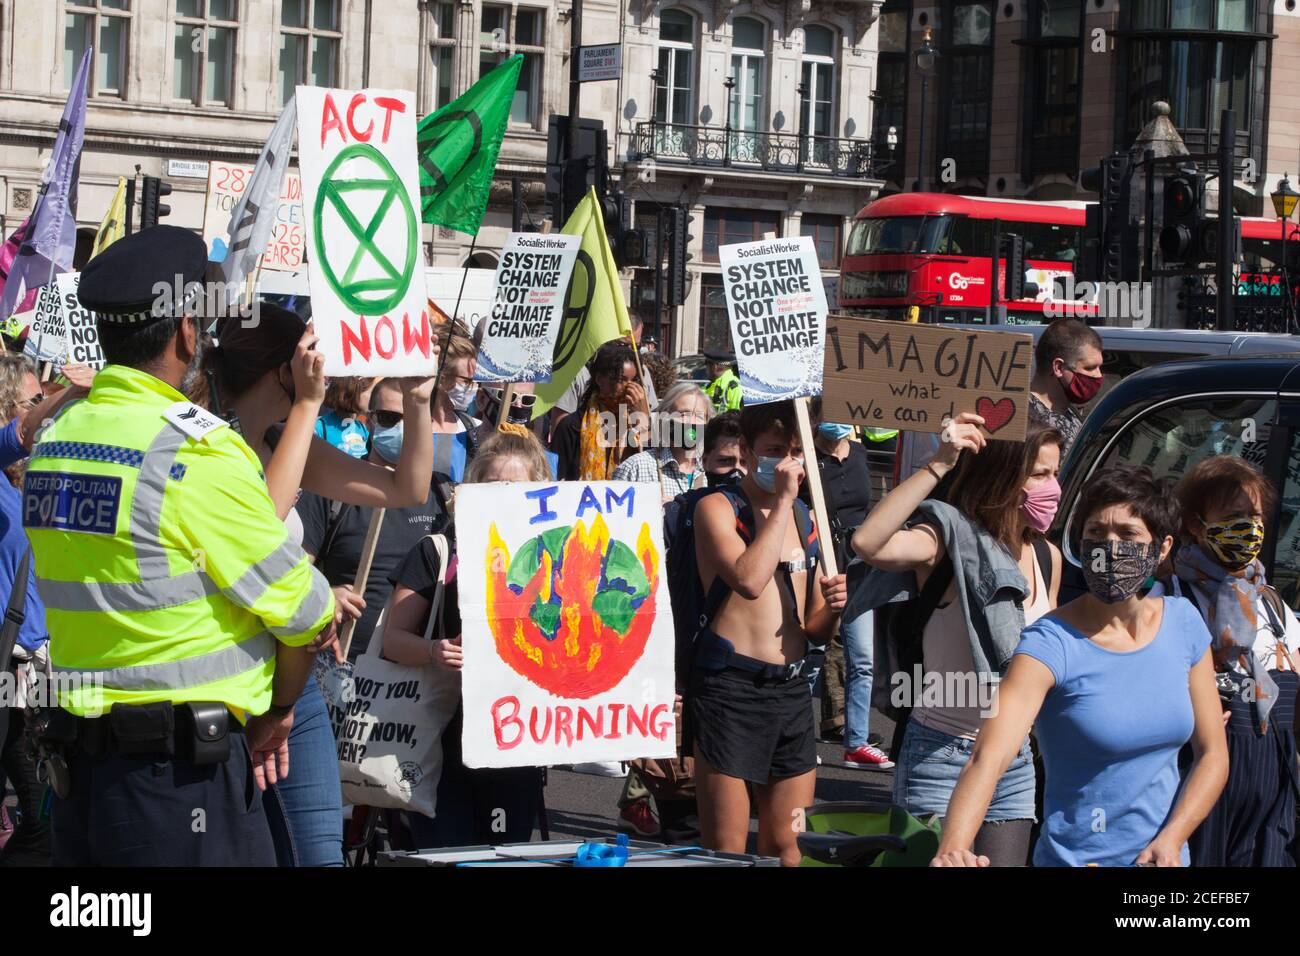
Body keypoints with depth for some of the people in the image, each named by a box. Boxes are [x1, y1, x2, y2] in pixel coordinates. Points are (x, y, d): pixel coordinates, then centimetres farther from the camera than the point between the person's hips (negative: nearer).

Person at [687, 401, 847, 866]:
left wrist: (830, 605, -3)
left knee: (787, 847, 8)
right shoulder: (717, 508, -3)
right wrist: (782, 502, -14)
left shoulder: (805, 519, 16)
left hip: (792, 688, 6)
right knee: (726, 850, -5)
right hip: (730, 684, -6)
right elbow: (750, 580, -23)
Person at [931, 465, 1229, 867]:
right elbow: (987, 759, -30)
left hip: (1164, 855, 5)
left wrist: (1169, 842, -12)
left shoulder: (1183, 622, -3)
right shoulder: (1052, 644, -18)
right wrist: (952, 850, -47)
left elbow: (1212, 753, 3)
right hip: (1077, 857, -4)